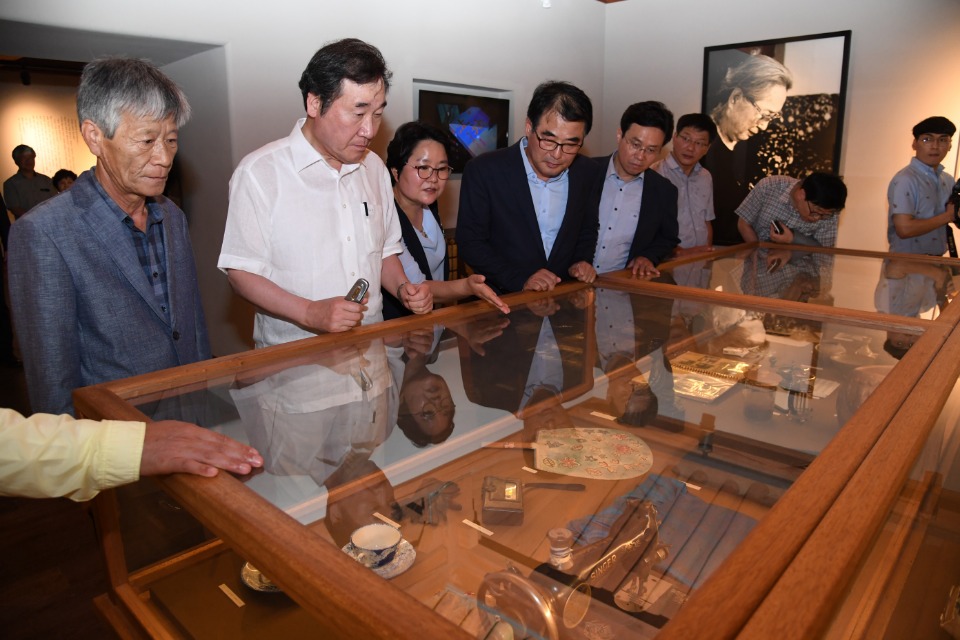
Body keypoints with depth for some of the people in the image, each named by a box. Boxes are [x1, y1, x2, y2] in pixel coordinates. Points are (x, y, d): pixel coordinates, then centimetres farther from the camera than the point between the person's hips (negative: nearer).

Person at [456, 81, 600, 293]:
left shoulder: (587, 172, 1)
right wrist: (521, 280, -18)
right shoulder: (483, 171, -11)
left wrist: (582, 261, -3)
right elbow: (470, 243, -9)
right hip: (502, 299, -3)